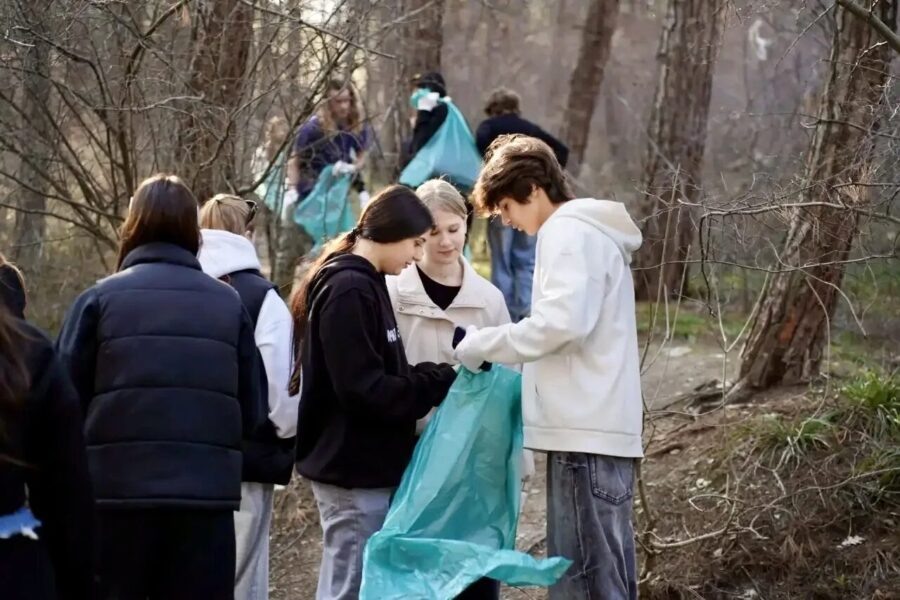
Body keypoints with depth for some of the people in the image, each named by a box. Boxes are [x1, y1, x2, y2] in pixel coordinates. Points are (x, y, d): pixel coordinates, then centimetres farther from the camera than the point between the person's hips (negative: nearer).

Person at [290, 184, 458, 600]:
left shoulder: (362, 284, 14)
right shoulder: (349, 290, -17)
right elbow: (363, 390, -21)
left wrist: (434, 378, 1)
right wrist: (441, 383, -14)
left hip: (365, 466, 10)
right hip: (356, 469, -10)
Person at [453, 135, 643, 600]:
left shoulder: (569, 234, -9)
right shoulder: (592, 234, 22)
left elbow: (561, 322, -21)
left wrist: (481, 345, -10)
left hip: (584, 432, -10)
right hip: (601, 428, 10)